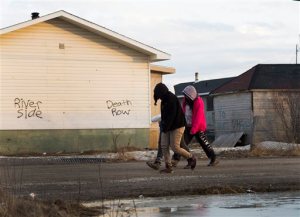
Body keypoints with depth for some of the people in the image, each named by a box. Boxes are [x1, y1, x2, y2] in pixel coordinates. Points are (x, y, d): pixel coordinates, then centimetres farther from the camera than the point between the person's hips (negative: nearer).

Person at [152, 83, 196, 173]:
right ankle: (168, 167, 2)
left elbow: (171, 115, -22)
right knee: (164, 146, 0)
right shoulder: (164, 100, 12)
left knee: (175, 147, -10)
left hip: (177, 126, -9)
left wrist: (166, 127, -21)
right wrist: (163, 126, 6)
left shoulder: (172, 99, -18)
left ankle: (191, 158, 11)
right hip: (167, 128, 9)